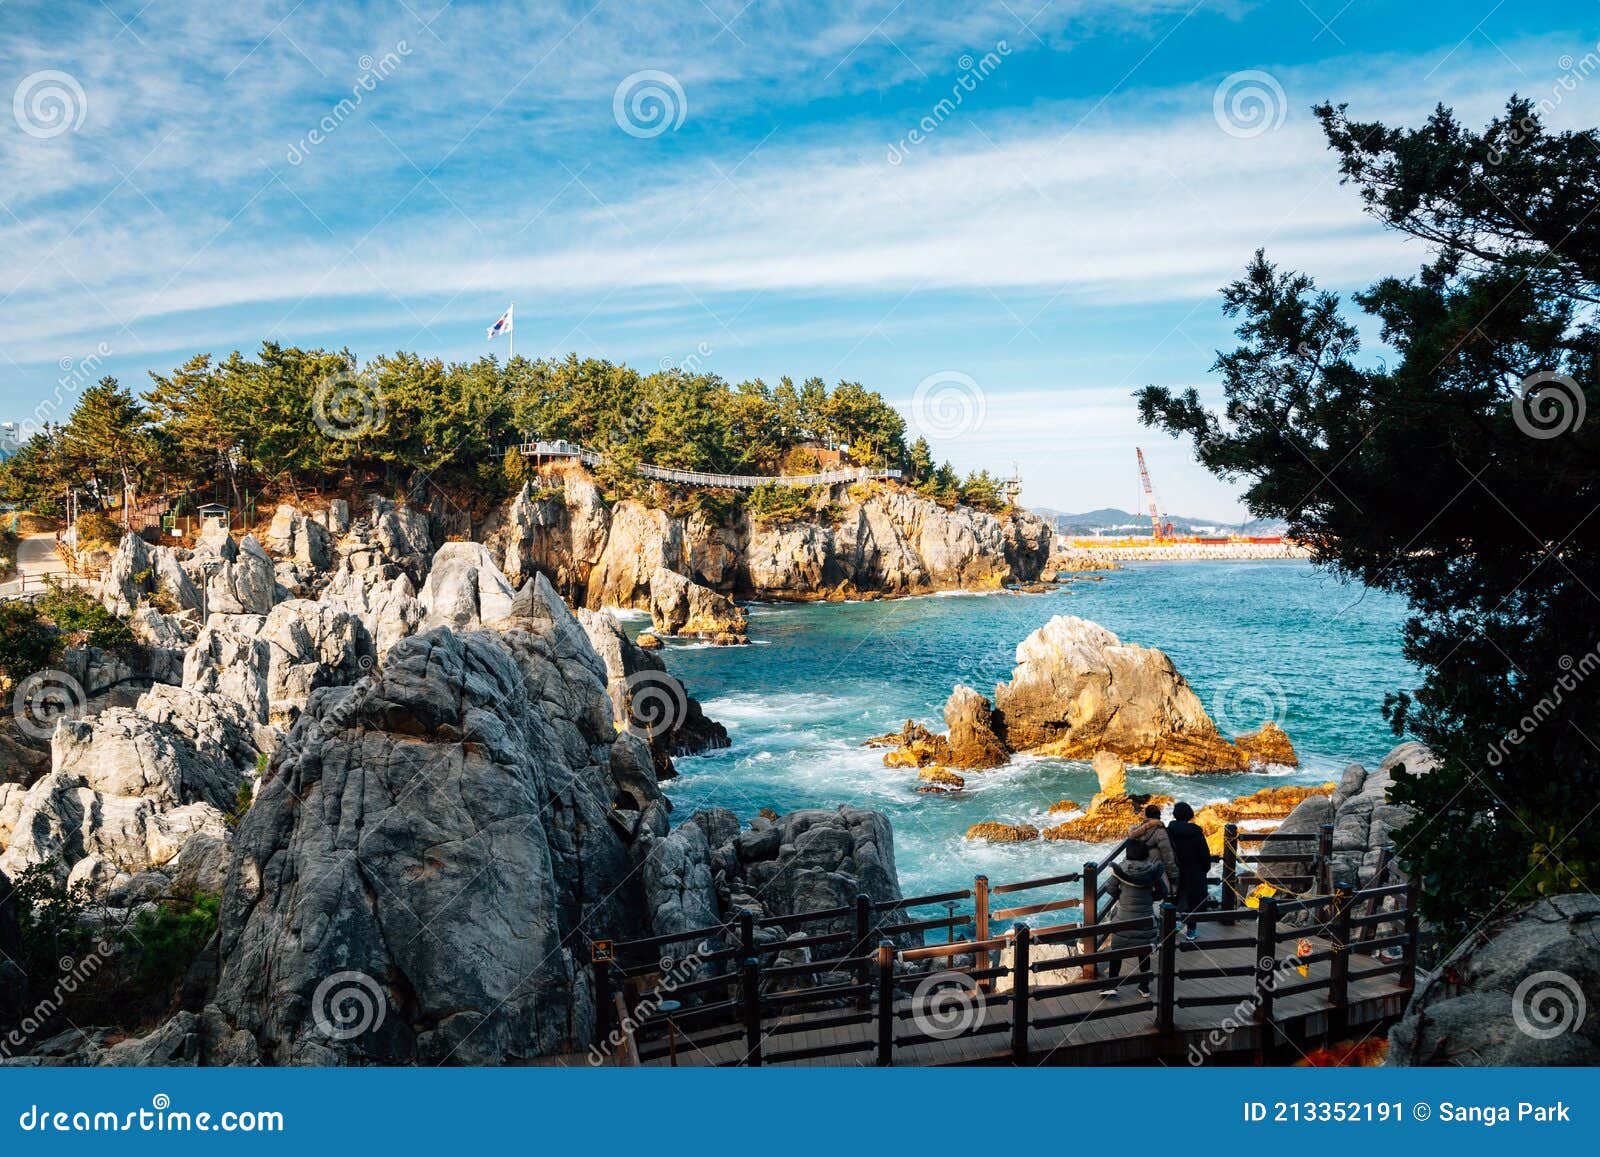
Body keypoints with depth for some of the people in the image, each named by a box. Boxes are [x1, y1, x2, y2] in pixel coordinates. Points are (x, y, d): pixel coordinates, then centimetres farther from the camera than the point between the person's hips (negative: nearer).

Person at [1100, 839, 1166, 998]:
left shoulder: (1120, 869, -12)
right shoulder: (1153, 870, -8)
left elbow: (1112, 890, -5)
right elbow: (1162, 891, 2)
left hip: (1124, 918, -1)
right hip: (1145, 919, 1)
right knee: (1144, 953, 16)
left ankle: (1112, 985, 12)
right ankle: (1144, 986, 24)